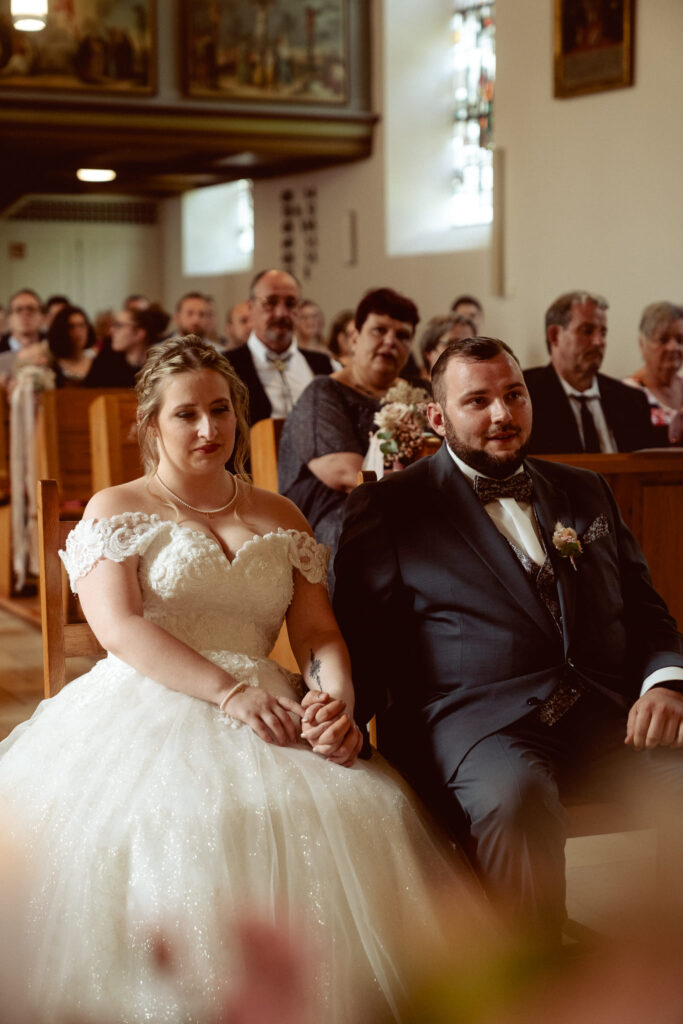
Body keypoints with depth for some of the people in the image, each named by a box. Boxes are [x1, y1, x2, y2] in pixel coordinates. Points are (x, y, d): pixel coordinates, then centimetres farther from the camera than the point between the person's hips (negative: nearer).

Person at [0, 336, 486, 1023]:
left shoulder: (281, 519, 22)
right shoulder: (115, 511, 11)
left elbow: (318, 634, 14)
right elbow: (120, 627, -6)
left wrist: (337, 699, -12)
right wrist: (230, 693, -20)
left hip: (269, 715, 3)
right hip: (150, 710, -3)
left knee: (366, 811, -29)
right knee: (180, 818, -38)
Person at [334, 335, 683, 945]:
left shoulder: (585, 493, 25)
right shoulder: (388, 509, 11)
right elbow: (361, 635, 4)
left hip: (612, 713, 4)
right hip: (477, 720, -4)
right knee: (517, 801, -38)